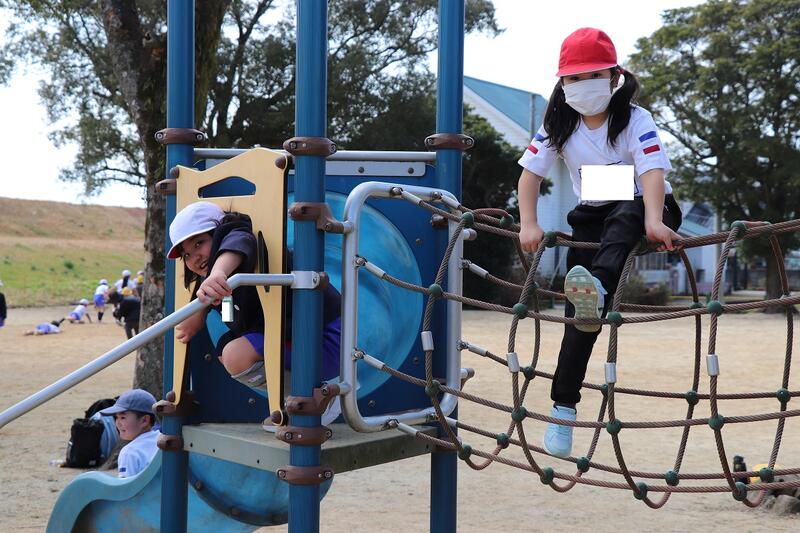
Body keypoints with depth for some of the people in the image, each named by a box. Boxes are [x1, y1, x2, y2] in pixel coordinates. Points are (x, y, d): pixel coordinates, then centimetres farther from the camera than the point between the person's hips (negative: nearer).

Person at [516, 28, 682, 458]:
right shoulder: (558, 123, -2)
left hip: (638, 210, -2)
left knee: (622, 218, -40)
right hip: (592, 217, 3)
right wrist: (528, 225, -21)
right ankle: (563, 406, -5)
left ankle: (598, 288, -66)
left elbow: (653, 171, -28)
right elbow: (530, 172, -5)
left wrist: (653, 221, -46)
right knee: (580, 312, -10)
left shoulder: (634, 119, -14)